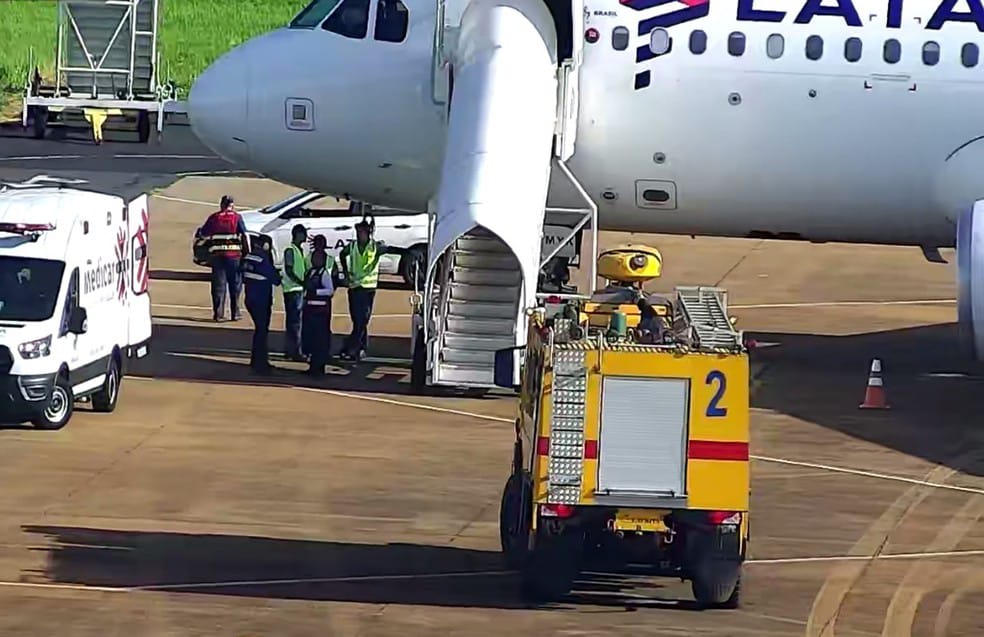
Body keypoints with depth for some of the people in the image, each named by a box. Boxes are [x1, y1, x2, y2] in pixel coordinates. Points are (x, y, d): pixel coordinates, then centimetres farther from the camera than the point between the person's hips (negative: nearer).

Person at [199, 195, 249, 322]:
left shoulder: (214, 218, 6)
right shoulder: (236, 218, 0)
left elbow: (204, 234, 13)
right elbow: (244, 236, -4)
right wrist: (247, 253, 2)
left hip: (216, 254, 1)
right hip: (234, 254, -1)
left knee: (218, 285, 4)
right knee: (235, 285, 8)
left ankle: (217, 313, -1)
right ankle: (235, 313, 8)